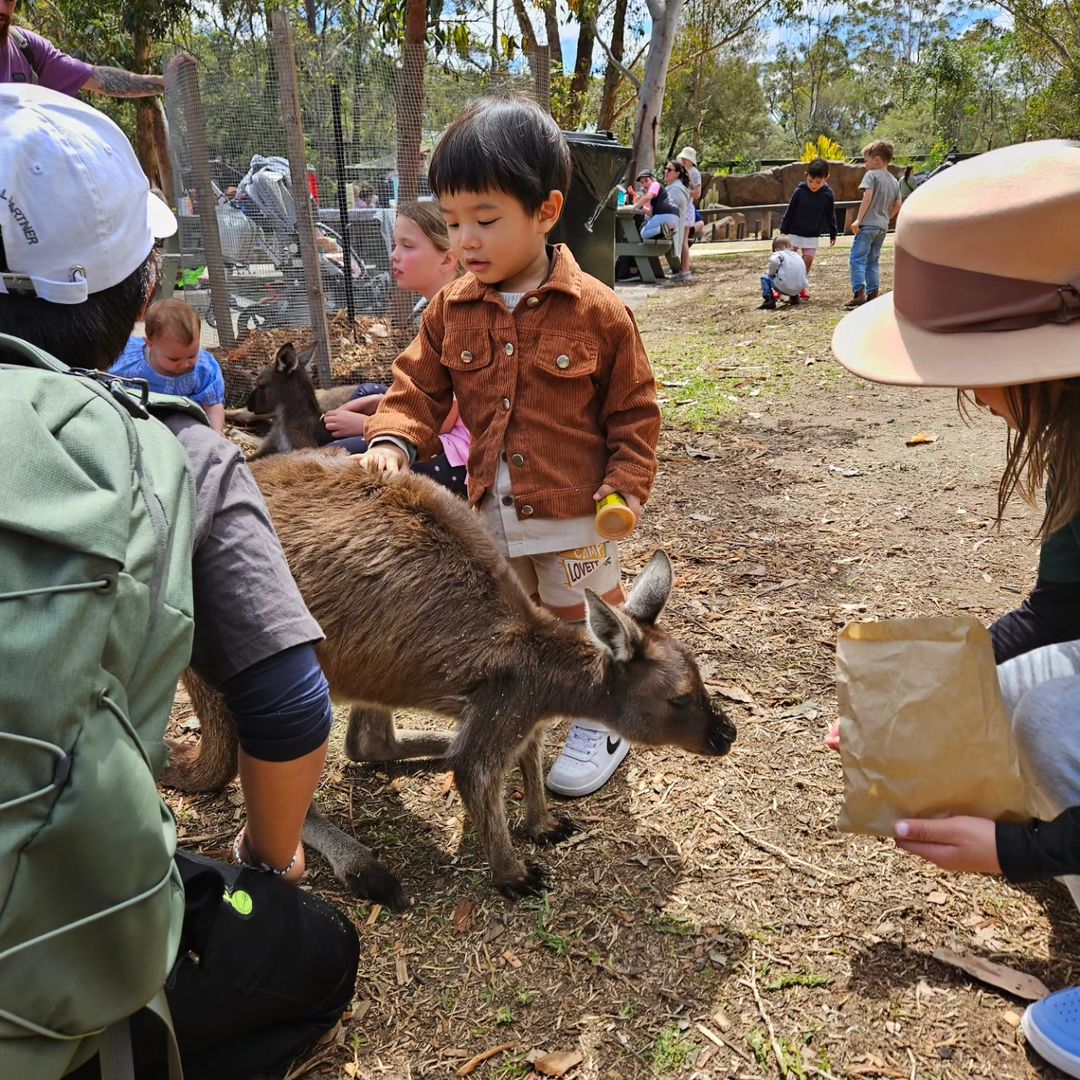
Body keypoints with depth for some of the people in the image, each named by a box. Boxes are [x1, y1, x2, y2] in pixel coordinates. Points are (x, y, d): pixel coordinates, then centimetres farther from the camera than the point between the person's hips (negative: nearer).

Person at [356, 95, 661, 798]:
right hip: (490, 514, 5)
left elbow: (635, 409, -7)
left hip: (577, 512, -4)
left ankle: (600, 724, 37)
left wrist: (628, 487, -14)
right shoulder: (453, 310, -3)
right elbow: (421, 385, 2)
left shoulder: (597, 311, -14)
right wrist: (394, 440, -17)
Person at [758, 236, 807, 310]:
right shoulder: (798, 256, 25)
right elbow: (804, 274, 28)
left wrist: (771, 273, -2)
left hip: (784, 288, -7)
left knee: (765, 278, 14)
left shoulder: (779, 254, 4)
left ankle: (769, 300, 0)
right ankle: (794, 297, 26)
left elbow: (774, 261, -20)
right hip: (799, 289, 7)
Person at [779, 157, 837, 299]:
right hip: (794, 231, -1)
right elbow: (789, 212, -6)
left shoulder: (827, 194, -11)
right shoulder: (799, 191, -15)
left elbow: (830, 215, 1)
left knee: (808, 259, 1)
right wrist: (784, 230, -3)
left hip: (813, 234, 1)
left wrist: (833, 233, 6)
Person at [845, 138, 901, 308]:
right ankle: (873, 294, 11)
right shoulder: (894, 181, 18)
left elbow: (868, 197, -16)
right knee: (873, 261, 14)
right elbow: (897, 206, 15)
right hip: (883, 226, 8)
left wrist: (858, 219, -17)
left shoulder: (872, 175, -4)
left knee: (858, 258, -9)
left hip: (868, 224, -8)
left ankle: (859, 293, -20)